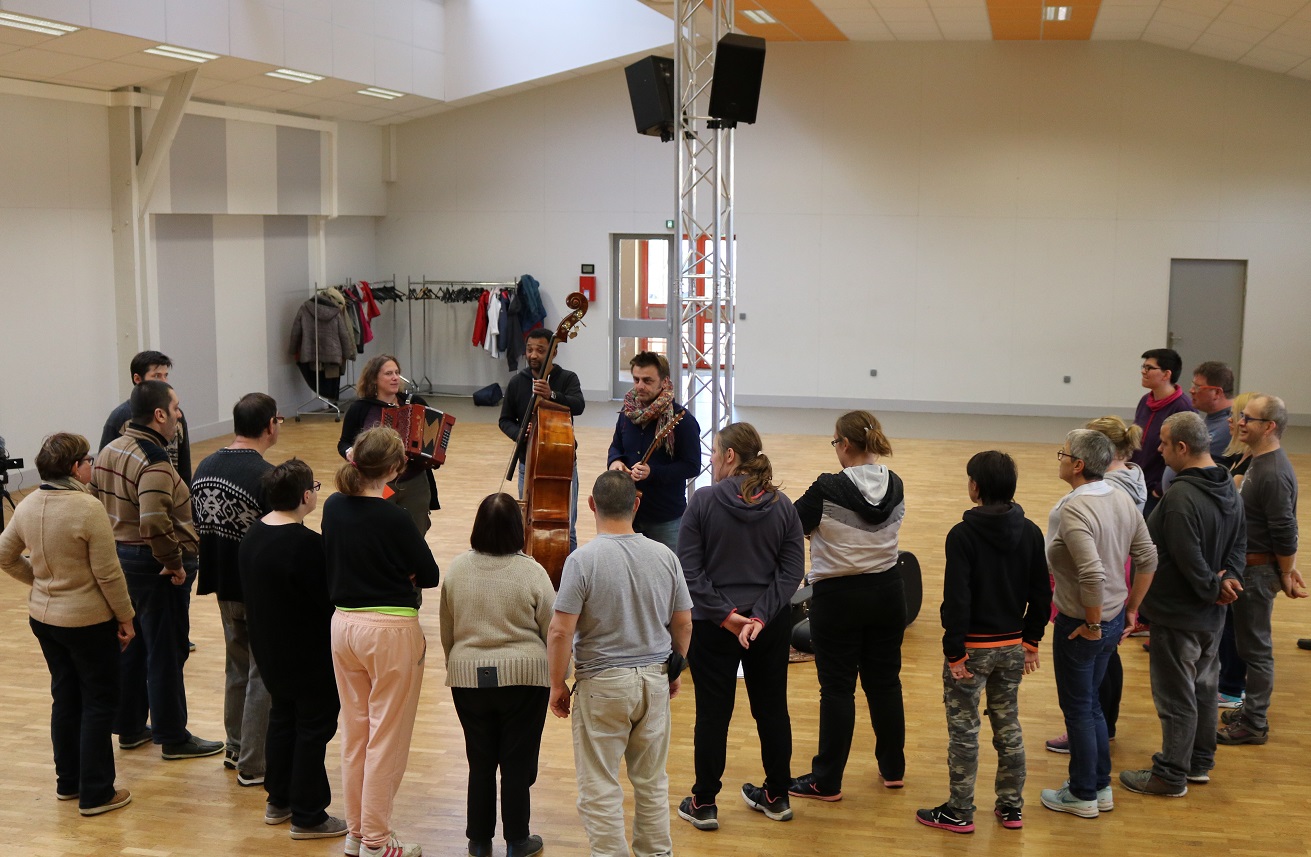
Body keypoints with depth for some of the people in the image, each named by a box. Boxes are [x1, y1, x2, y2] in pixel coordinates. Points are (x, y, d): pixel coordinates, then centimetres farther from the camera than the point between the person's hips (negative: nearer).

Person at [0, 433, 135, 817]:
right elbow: (108, 573, -19)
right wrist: (125, 617, -8)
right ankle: (96, 793, 11)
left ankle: (68, 782, 30)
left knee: (65, 696, 19)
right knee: (99, 702, 6)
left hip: (43, 617, 7)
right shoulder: (88, 508, -22)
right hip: (87, 622, -7)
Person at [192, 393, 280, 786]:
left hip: (224, 584, 7)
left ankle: (236, 748, 34)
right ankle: (253, 765, 12)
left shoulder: (205, 467, 2)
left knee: (237, 664, 22)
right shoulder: (267, 477, -22)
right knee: (263, 675, 5)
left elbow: (198, 528, 10)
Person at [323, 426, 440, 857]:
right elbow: (430, 575, -8)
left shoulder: (334, 506, 0)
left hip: (343, 624, 7)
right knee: (387, 738, 4)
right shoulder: (394, 518, -18)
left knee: (354, 733, 17)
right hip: (391, 630, -6)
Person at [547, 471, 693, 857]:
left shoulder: (582, 560, -16)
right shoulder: (665, 556, -3)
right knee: (652, 782, 19)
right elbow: (683, 625, 5)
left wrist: (558, 684, -5)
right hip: (655, 680, 5)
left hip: (602, 685, -5)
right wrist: (675, 671, 20)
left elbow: (560, 631, -18)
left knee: (600, 788, 6)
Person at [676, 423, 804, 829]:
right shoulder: (782, 505, -3)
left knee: (713, 713, 8)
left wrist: (724, 613, -13)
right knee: (772, 708, 16)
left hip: (712, 627, -3)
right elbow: (792, 569, -6)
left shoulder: (704, 501, -12)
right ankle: (777, 797, 29)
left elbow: (689, 569, -15)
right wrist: (761, 615, -11)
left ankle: (704, 804, 18)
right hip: (770, 627, 3)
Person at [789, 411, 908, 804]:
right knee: (885, 682, 16)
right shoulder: (895, 486, -2)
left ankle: (827, 781, 10)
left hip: (838, 596, -5)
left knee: (837, 688, 2)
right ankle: (893, 768, 29)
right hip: (886, 592, 5)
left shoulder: (827, 490, -19)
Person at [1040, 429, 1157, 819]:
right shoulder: (1122, 499, 0)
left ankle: (1082, 795, 23)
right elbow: (1148, 559, 6)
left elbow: (1093, 574, -33)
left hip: (1079, 625, -8)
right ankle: (1101, 786, 34)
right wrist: (1130, 609, 12)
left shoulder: (1072, 510, -25)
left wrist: (1091, 624, -20)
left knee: (1078, 709, 9)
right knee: (1090, 703, 23)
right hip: (1113, 619, 8)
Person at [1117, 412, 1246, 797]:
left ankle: (1171, 776, 14)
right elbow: (1239, 542, 7)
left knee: (1176, 697, 3)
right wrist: (1227, 577, -6)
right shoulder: (1229, 489, 3)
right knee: (1204, 688, 21)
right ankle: (1200, 762, 34)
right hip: (1212, 616, 9)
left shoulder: (1180, 497, -27)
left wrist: (1213, 587, -14)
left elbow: (1189, 560, -28)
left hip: (1178, 614, -9)